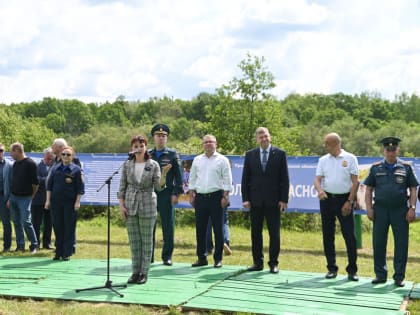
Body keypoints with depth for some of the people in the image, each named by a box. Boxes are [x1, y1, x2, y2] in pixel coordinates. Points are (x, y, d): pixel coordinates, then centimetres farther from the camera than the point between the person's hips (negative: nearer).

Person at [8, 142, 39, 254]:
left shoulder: (30, 163, -11)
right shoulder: (15, 164, 11)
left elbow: (35, 183, -9)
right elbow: (13, 181, 16)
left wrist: (31, 196, -1)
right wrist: (10, 198, 12)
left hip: (24, 198, -7)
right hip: (13, 197, 7)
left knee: (26, 222, -9)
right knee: (17, 222, 8)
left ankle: (34, 245, 3)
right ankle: (20, 245, 15)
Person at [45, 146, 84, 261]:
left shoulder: (76, 170, 0)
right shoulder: (56, 169, 10)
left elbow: (80, 188, -2)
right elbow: (49, 185, 13)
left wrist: (77, 202, -8)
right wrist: (48, 200, 6)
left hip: (70, 202, -3)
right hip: (56, 202, 3)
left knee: (69, 228, 0)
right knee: (57, 227, 6)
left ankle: (67, 253, 7)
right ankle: (58, 252, 14)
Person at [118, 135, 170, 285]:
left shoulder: (153, 165, -2)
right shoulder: (127, 165, 4)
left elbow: (159, 187, -6)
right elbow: (122, 187, 6)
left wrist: (164, 174, -23)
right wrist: (121, 205, -2)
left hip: (147, 205, -2)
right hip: (130, 205, 2)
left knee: (147, 241, 2)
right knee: (134, 241, 6)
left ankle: (144, 272, 10)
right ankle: (135, 271, 15)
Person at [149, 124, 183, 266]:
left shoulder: (172, 154, 3)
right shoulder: (148, 154, 10)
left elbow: (178, 175, -1)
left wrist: (176, 194, -8)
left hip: (166, 194, -2)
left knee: (168, 226, 1)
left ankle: (167, 257, 9)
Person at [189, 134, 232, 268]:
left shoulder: (222, 160, 0)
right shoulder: (197, 160, 11)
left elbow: (227, 179, -3)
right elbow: (192, 178, 14)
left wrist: (225, 196, -10)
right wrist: (191, 195, 8)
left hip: (216, 197, -4)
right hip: (200, 197, 4)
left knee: (218, 229, 0)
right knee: (200, 229, 7)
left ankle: (218, 259, 7)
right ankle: (201, 258, 16)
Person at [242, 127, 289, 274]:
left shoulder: (280, 154, 1)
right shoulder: (250, 155, 6)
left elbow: (284, 178, 0)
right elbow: (245, 178, 6)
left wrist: (284, 199, -6)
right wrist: (245, 198, -2)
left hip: (273, 200, -2)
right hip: (255, 200, 2)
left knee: (274, 233, 2)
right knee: (255, 232, 6)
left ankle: (273, 263, 10)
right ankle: (258, 262, 14)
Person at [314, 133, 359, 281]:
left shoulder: (350, 158, -1)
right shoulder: (323, 160, 8)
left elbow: (355, 182, -3)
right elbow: (317, 179, 4)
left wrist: (349, 202, -10)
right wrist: (319, 190, -19)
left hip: (344, 199, -4)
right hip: (327, 199, 4)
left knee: (350, 235, -5)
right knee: (328, 235, 7)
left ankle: (352, 270, 3)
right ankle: (332, 268, 17)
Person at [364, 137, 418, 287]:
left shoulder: (406, 167, 5)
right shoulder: (376, 168, 7)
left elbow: (413, 189, 4)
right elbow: (368, 190, 8)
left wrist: (412, 208, -5)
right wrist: (369, 208, -1)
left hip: (400, 210, -1)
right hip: (380, 210, 1)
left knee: (401, 244, 1)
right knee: (378, 243, 5)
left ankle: (399, 276, 11)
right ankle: (380, 275, 16)